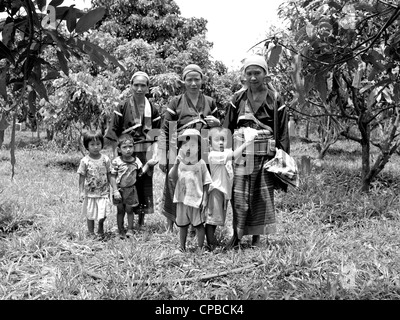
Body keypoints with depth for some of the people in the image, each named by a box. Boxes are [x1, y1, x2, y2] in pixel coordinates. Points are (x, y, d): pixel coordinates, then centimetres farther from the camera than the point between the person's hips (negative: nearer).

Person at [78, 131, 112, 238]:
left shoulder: (105, 159, -3)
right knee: (90, 214, 9)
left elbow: (109, 175, 3)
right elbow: (82, 178, -3)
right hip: (90, 193, -1)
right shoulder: (85, 161, -8)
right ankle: (91, 232, 29)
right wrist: (81, 192, -6)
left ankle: (101, 226, 31)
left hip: (103, 192, 1)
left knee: (103, 213, 0)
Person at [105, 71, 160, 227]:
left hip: (145, 154, 2)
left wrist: (154, 156, -1)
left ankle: (141, 220, 22)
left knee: (145, 185, 7)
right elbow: (113, 132, -2)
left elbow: (156, 134, 8)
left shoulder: (152, 109, 7)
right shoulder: (123, 107, 0)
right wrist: (116, 154, -8)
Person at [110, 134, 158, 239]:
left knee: (129, 210, 9)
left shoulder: (136, 161, -4)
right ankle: (121, 231, 25)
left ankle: (130, 229, 24)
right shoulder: (116, 161, -14)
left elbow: (141, 173, 7)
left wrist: (148, 164, -3)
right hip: (119, 190, -2)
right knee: (120, 211, 11)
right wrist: (115, 191, -14)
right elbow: (113, 177, -11)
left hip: (131, 189, 2)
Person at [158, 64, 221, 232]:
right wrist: (162, 158, -5)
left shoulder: (210, 102, 10)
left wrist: (217, 123, -3)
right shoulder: (176, 102, 2)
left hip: (203, 156, 2)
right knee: (175, 190, 3)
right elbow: (165, 131, 1)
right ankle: (170, 225, 21)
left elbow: (218, 129, 21)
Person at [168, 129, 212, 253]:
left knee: (199, 225, 5)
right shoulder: (179, 163, 1)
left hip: (196, 199, -3)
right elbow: (172, 178, -10)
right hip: (182, 199, 3)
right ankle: (182, 247, 28)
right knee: (182, 225, 14)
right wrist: (176, 164, -23)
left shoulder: (201, 164, -5)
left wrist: (204, 199, -7)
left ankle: (200, 248, 18)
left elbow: (206, 183, -3)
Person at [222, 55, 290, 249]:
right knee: (238, 197, 1)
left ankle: (256, 238, 19)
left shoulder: (275, 101, 3)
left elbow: (282, 133, 3)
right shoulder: (238, 99, 7)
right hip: (241, 157, 1)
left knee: (262, 197, 5)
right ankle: (236, 236, 15)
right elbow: (227, 129, 9)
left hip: (265, 157, -1)